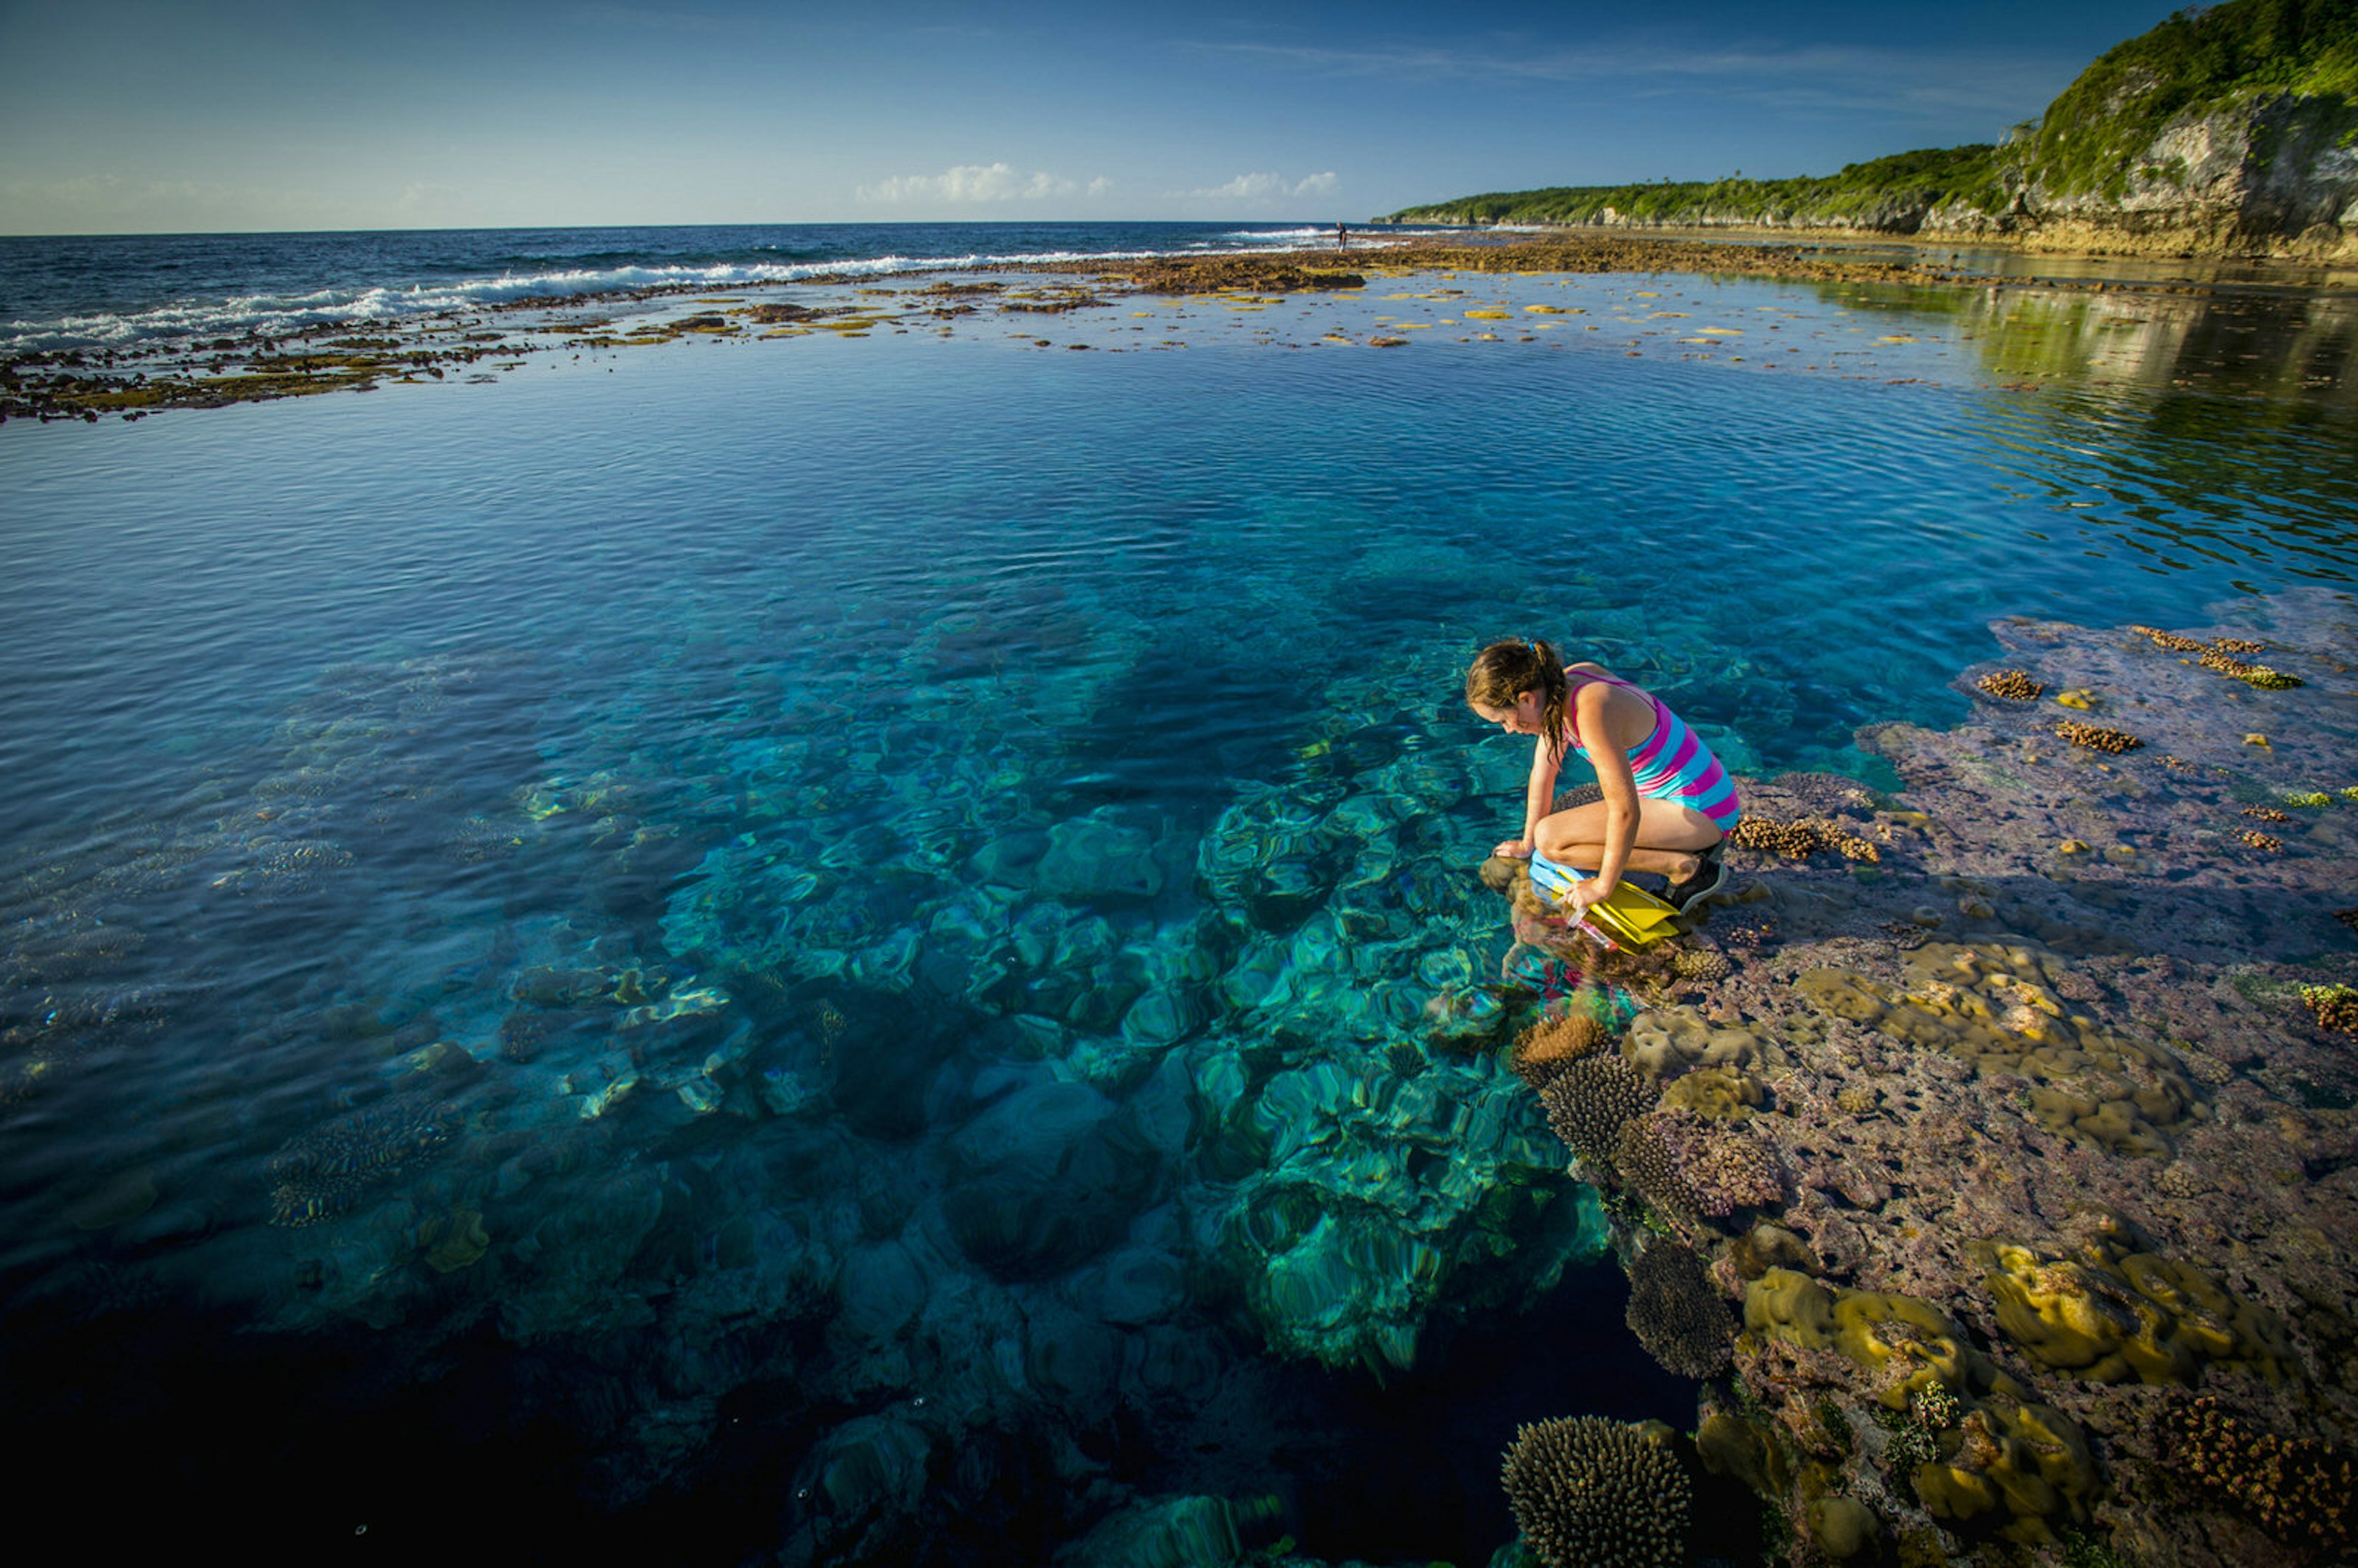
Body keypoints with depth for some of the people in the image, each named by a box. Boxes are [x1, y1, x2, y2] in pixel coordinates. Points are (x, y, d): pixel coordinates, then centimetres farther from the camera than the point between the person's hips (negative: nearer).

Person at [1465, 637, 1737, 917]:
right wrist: (1527, 844, 17)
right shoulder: (1564, 684, -2)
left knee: (1551, 838, -16)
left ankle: (1686, 868, -10)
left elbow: (1626, 812, -27)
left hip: (1697, 810, -9)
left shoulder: (1592, 710, -28)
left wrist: (1603, 886, -17)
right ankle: (1697, 843, 13)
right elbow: (1544, 769, 9)